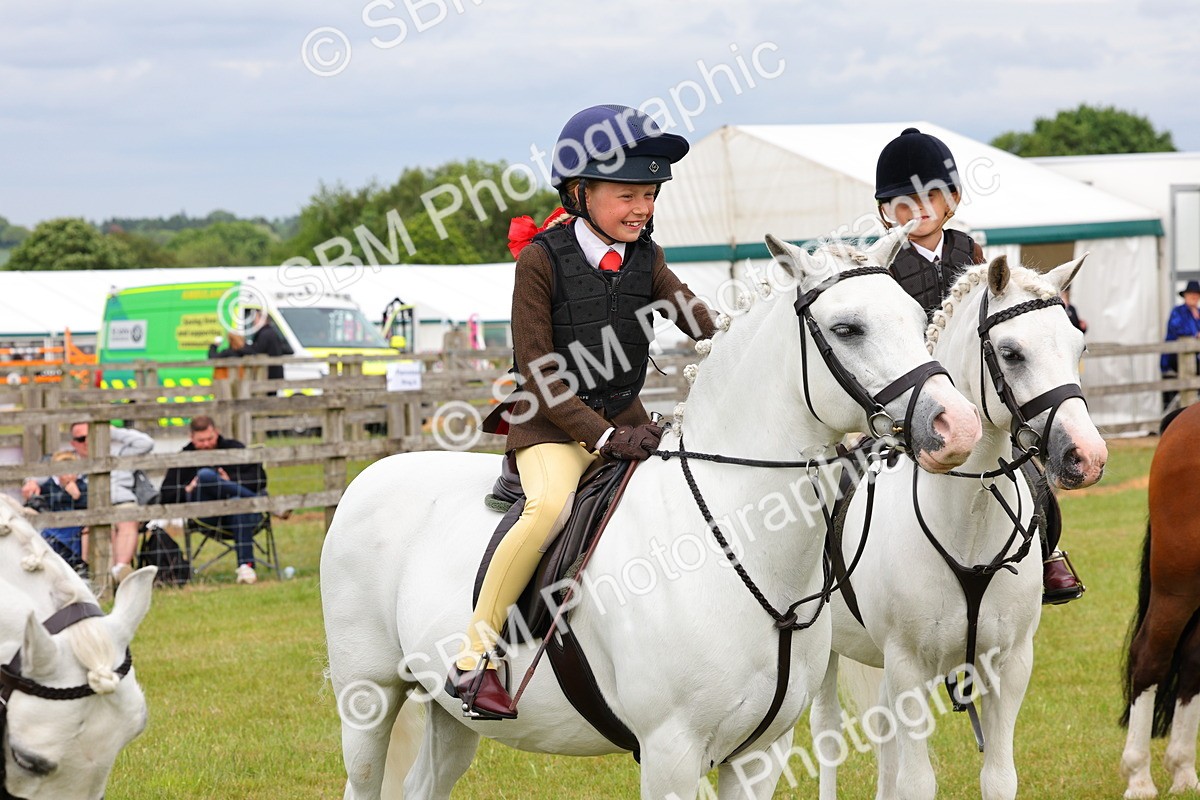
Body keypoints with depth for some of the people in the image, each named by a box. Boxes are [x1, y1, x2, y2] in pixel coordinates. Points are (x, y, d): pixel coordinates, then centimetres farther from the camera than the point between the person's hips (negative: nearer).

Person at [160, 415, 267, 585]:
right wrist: (188, 490, -8)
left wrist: (231, 482, -11)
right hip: (207, 516, 1)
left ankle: (246, 565, -43)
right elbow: (165, 497, 9)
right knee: (205, 474, -28)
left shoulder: (234, 448, 14)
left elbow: (260, 480, 3)